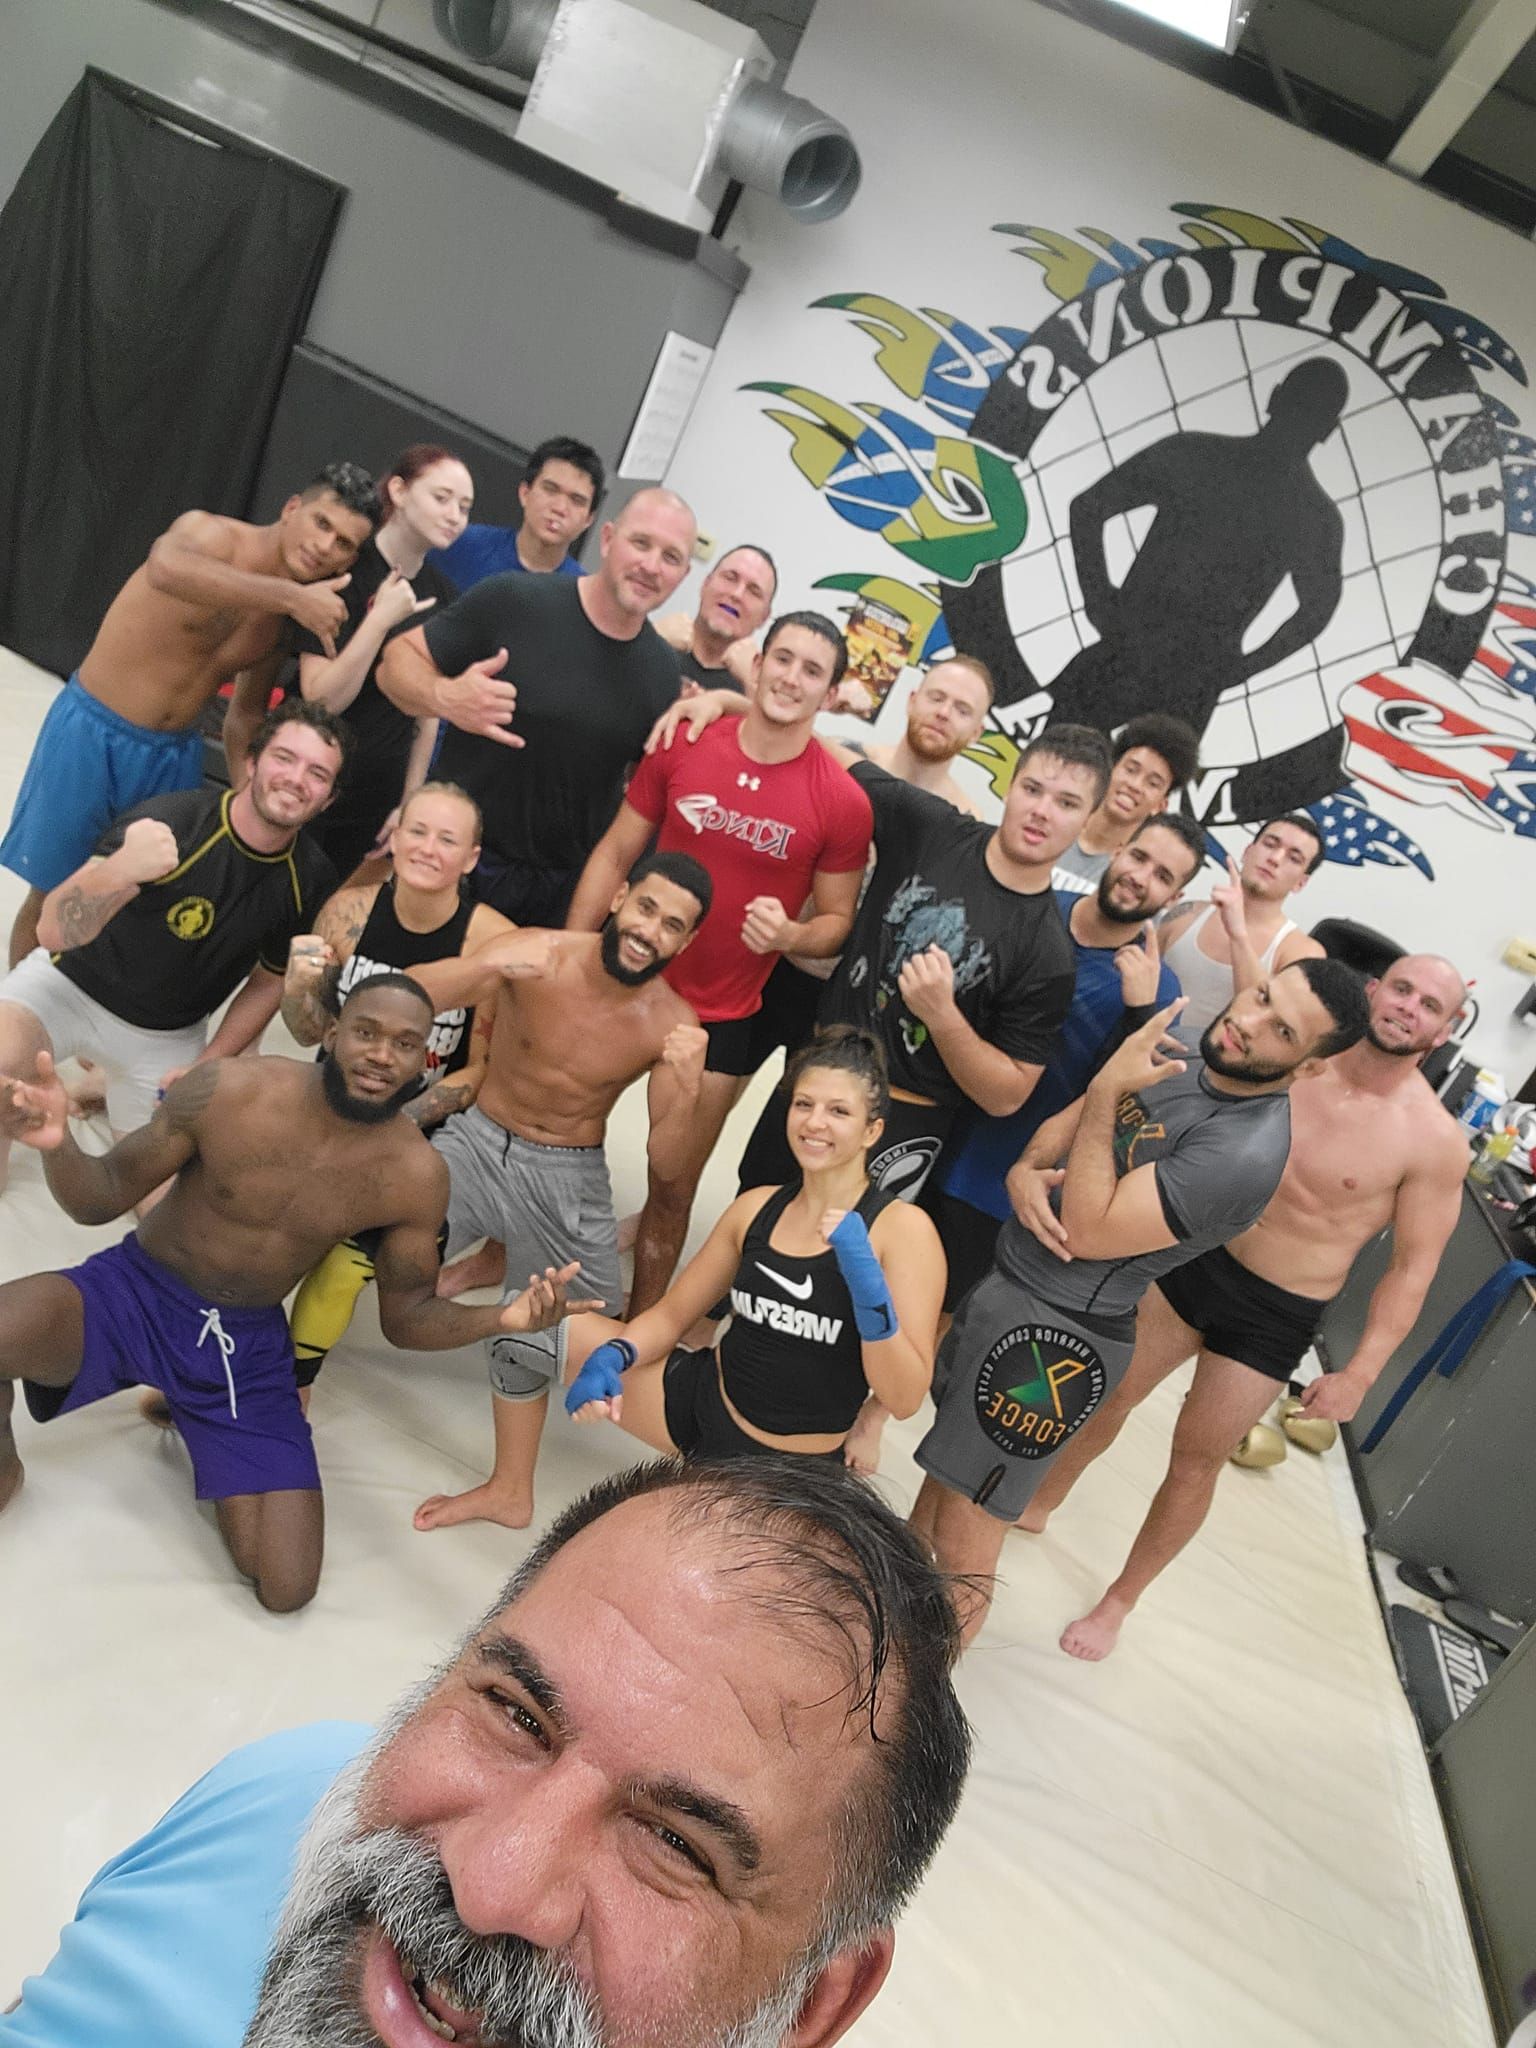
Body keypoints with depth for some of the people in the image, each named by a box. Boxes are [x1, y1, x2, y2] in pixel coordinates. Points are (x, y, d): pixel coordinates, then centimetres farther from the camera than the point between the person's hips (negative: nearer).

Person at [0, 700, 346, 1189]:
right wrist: (118, 871, -54)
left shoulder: (311, 879, -14)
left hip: (166, 1037, 4)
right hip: (73, 984, -4)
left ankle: (108, 1091, 31)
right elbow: (55, 932, -34)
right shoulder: (168, 822, -27)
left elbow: (269, 982, 3)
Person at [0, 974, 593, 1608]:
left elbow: (405, 1316, -1)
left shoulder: (417, 1176, -13)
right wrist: (57, 1143, -33)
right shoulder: (228, 1091, -20)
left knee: (287, 1588, -5)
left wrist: (501, 1317, -22)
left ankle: (195, 1418, 22)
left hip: (249, 1347, 2)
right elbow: (103, 1197, -9)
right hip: (132, 1295, -2)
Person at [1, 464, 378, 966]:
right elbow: (165, 567, -44)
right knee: (52, 896, 8)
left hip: (174, 756, 5)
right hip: (90, 735, -5)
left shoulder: (291, 620, -1)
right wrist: (291, 596, -46)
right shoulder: (211, 532, -17)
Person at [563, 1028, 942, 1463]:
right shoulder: (756, 1207, 0)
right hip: (699, 1402, 4)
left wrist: (865, 1279, -33)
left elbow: (905, 1400, -21)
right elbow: (671, 1315, 6)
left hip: (794, 1472, -4)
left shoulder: (903, 1228, -16)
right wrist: (610, 1358, -14)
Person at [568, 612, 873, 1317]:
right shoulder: (682, 743, -6)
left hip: (724, 1017, -1)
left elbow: (837, 919, 0)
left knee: (672, 1186, 11)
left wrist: (790, 935, -23)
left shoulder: (842, 802, -11)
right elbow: (615, 851, 1)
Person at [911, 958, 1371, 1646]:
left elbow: (1088, 1232, -26)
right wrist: (1024, 1170, -12)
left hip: (1058, 1333, -8)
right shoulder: (1173, 1058, 2)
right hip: (1002, 1279, 8)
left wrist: (1107, 1088, -23)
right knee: (946, 1464, 27)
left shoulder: (1246, 1152, -26)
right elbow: (1064, 1123, 11)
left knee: (962, 1537, 4)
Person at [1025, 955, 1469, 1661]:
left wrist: (1360, 1372, -15)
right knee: (1106, 1396, 18)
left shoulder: (1434, 1141, -16)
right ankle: (1037, 1504, 45)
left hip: (1273, 1319, -3)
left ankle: (1119, 1600, 33)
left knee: (1194, 1464, 9)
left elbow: (1411, 1269, -10)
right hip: (1192, 1259, 4)